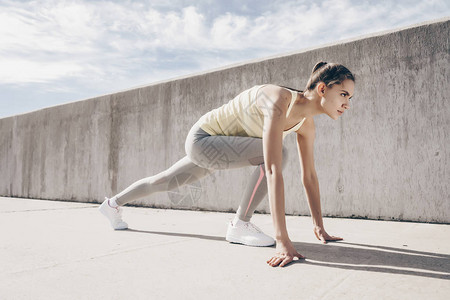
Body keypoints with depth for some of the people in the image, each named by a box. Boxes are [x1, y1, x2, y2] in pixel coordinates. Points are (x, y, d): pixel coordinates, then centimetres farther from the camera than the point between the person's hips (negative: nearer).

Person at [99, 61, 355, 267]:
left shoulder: (306, 124, -8)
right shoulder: (279, 102, -34)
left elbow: (310, 176, -2)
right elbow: (273, 171, -42)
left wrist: (319, 227, -1)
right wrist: (283, 240, -44)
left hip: (216, 147, 8)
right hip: (202, 139, -8)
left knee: (166, 182, 24)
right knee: (277, 154, -25)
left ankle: (113, 204, 48)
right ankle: (240, 225, -9)